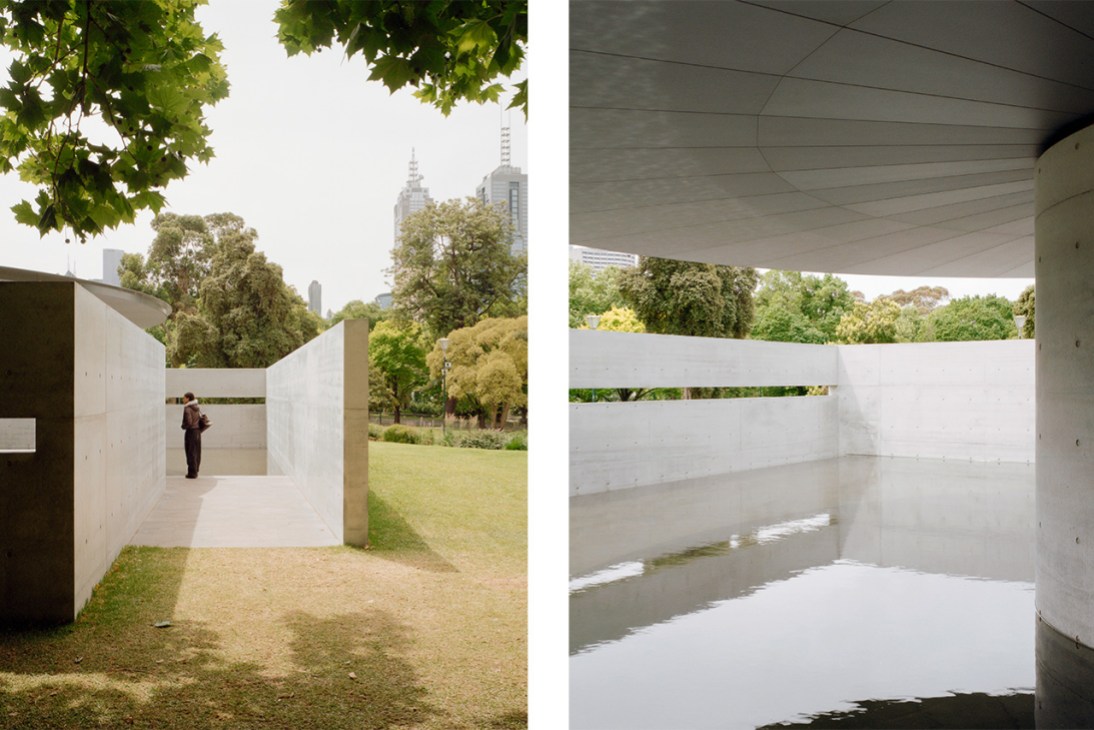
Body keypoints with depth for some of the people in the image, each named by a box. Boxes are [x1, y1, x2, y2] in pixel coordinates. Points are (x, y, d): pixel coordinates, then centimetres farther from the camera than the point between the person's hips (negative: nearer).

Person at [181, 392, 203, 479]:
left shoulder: (187, 409, -14)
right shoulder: (197, 408, 10)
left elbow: (188, 422, -21)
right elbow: (200, 419, 14)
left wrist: (183, 426, -4)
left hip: (191, 431, -7)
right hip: (198, 431, 8)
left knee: (191, 453, -1)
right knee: (197, 452, 13)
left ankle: (192, 473, 1)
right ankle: (195, 471, 20)